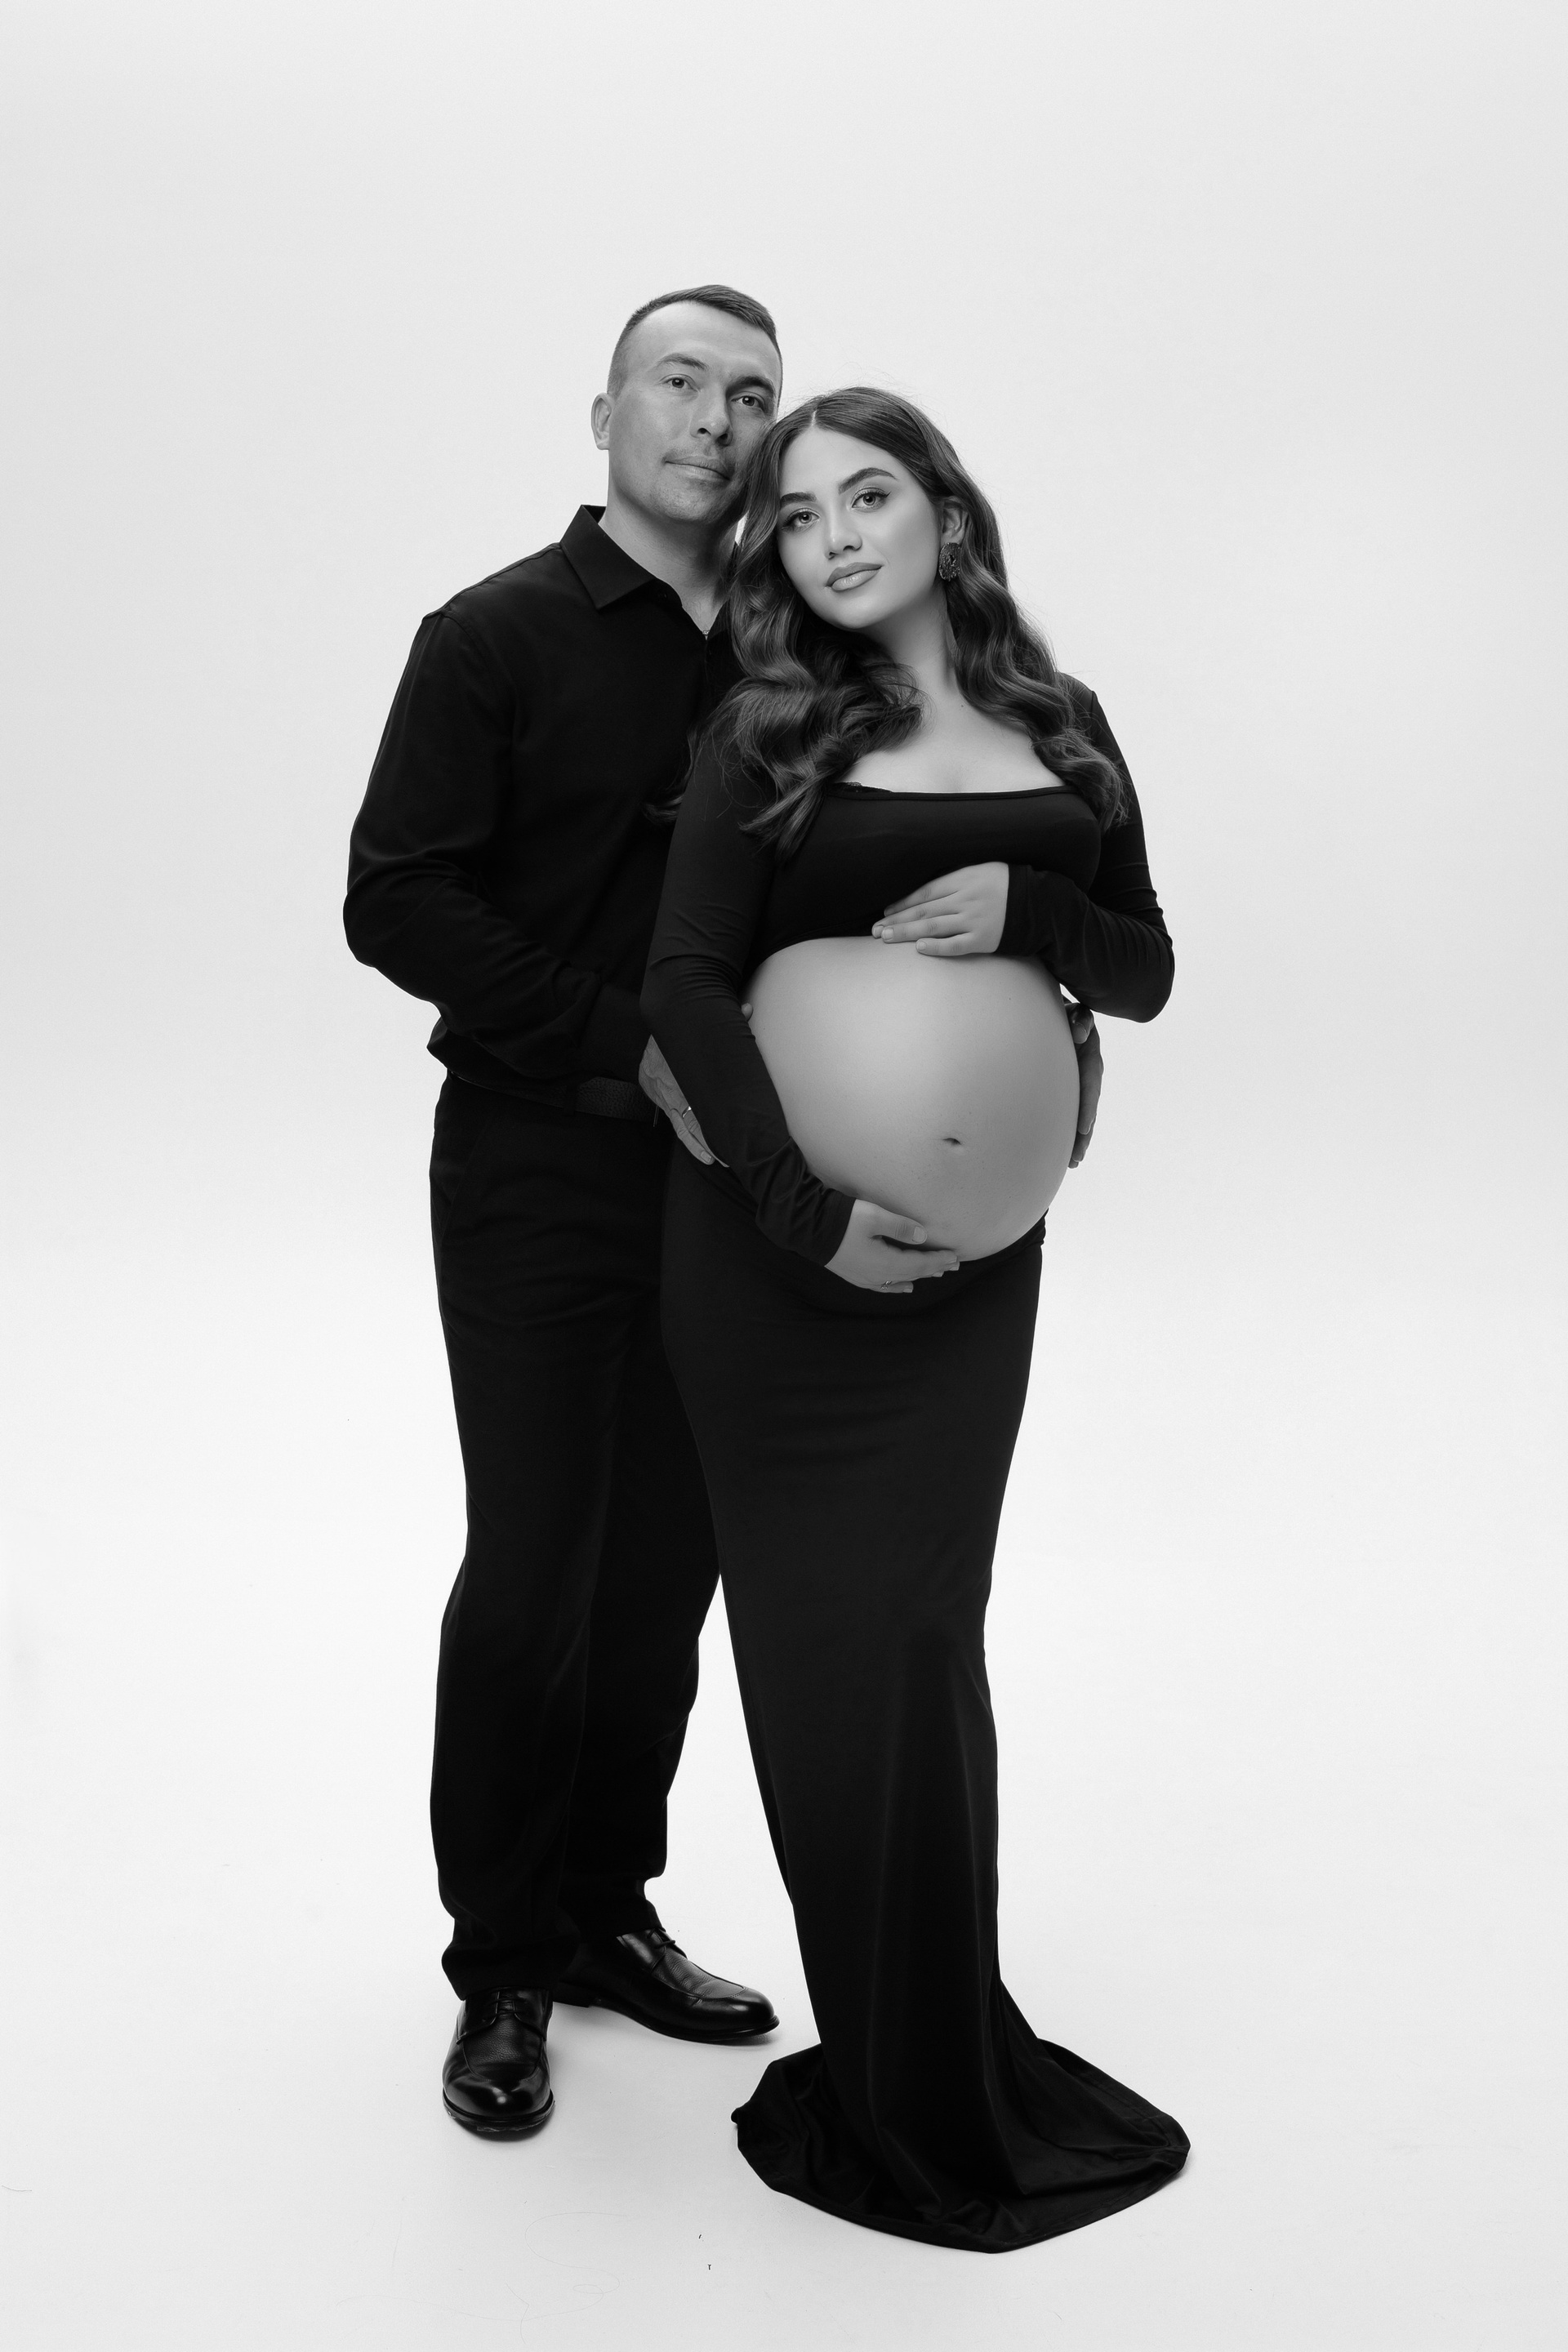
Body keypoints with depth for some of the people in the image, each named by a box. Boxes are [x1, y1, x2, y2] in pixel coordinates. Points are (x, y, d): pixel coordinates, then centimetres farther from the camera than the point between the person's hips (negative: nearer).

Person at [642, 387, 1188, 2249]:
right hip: (777, 1238, -2)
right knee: (837, 1635, 3)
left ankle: (941, 2062, 26)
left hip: (973, 1242, 2)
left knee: (924, 1627, 8)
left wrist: (1025, 909, -11)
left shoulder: (1059, 729, 9)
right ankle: (917, 2087, 20)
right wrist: (803, 1205, -22)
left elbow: (1146, 973, 10)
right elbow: (687, 983, -10)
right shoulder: (766, 737, -1)